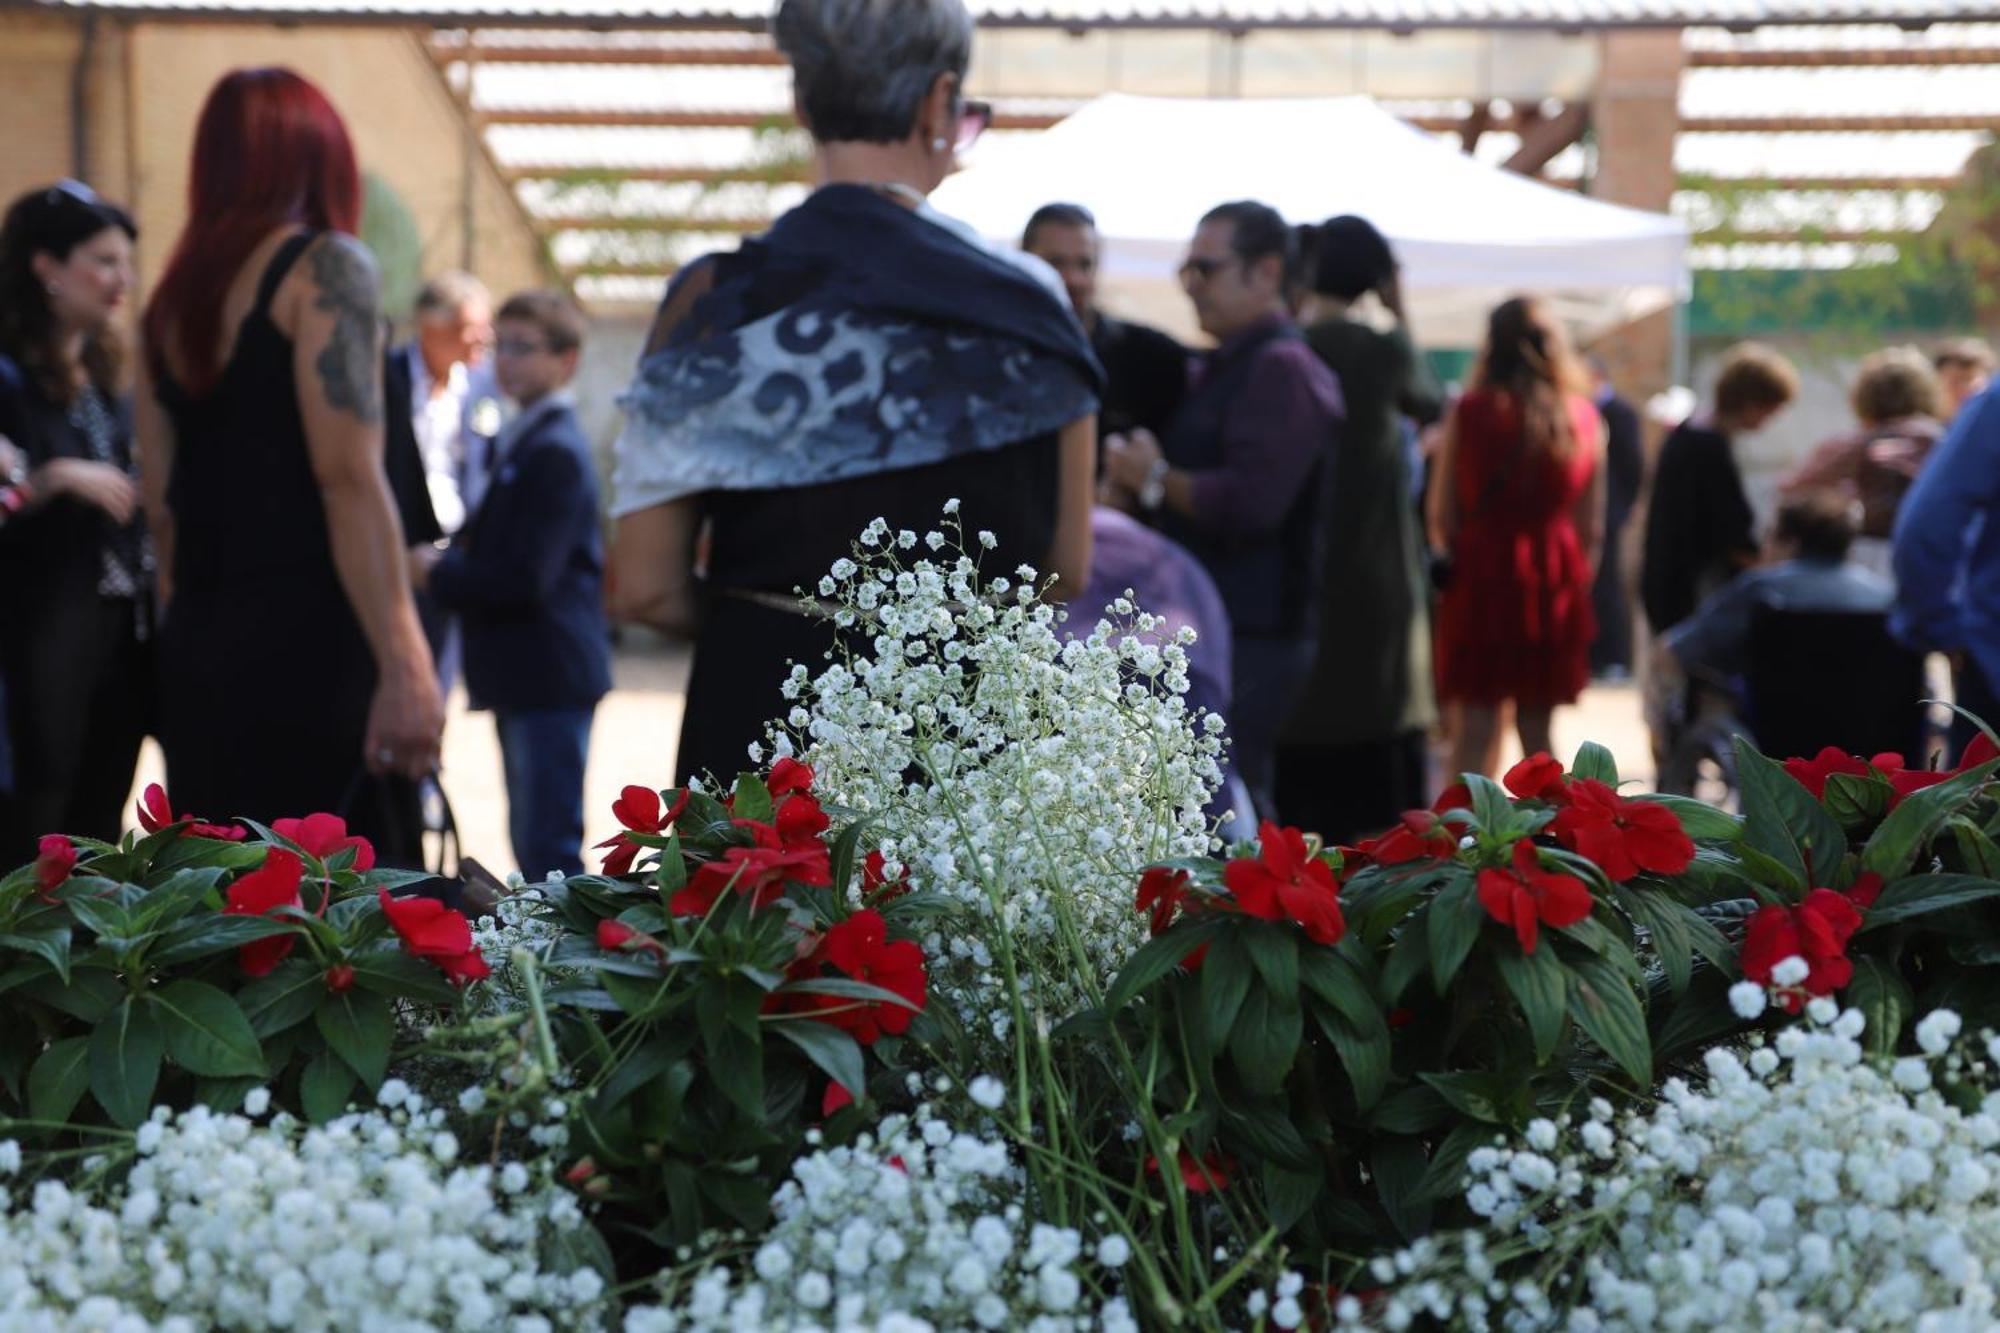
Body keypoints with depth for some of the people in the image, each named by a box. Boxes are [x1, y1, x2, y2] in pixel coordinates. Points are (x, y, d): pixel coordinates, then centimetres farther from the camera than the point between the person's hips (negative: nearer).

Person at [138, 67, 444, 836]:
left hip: (193, 649, 7)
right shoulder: (325, 267, -3)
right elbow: (348, 477, -14)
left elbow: (161, 506, 16)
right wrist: (404, 665, -19)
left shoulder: (174, 298, 17)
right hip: (306, 639, -7)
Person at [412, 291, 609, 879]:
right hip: (525, 677, 10)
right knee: (533, 842, 17)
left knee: (549, 848, -8)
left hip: (548, 678, -10)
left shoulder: (556, 452, -16)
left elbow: (526, 577, -22)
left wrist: (438, 574, -11)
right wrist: (451, 559, 0)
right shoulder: (518, 441, 16)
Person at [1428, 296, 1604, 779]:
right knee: (1538, 727, 9)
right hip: (1555, 577, 2)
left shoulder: (1469, 413, -5)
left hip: (1480, 572, -2)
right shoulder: (1584, 419, 1)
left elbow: (1442, 514, -2)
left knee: (1477, 723, 3)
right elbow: (1592, 525, 4)